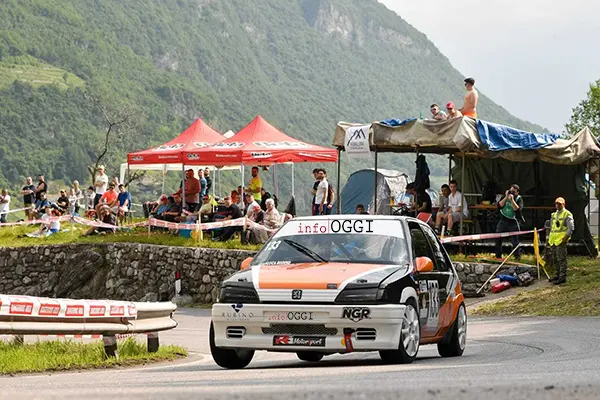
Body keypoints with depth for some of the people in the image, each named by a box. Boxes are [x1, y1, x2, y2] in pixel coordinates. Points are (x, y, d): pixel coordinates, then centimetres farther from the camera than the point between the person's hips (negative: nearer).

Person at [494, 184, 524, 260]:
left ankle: (517, 256, 9)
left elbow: (517, 209, -22)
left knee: (515, 241, -4)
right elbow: (499, 206, -9)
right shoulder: (505, 196, 2)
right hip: (503, 221, 3)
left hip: (513, 222, -3)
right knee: (498, 239, 2)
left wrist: (512, 200, -25)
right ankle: (498, 256, 13)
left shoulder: (519, 199, -6)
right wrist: (506, 197, -15)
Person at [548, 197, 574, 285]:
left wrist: (565, 238, -17)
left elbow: (571, 228, -11)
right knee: (554, 259, 13)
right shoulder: (554, 214, 19)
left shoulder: (567, 214, -6)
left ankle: (562, 277, -6)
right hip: (553, 240, 8)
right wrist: (550, 238, 21)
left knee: (561, 259, -8)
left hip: (561, 240, -8)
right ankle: (557, 274, 25)